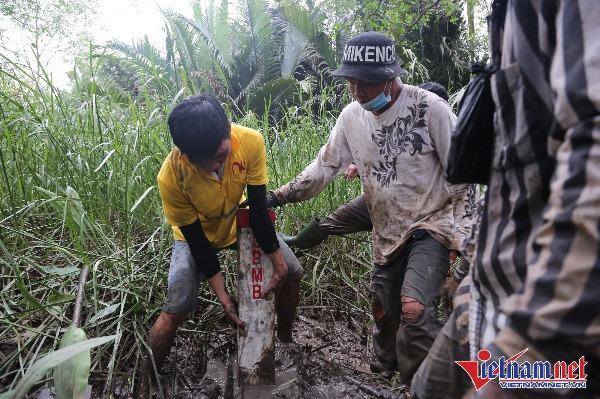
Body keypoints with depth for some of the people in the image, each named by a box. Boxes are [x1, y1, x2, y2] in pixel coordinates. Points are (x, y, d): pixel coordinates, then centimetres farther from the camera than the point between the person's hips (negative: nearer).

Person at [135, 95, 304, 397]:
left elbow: (258, 207, -21)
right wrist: (222, 295, -21)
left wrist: (277, 258, -17)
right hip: (197, 234, -3)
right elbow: (196, 240, -24)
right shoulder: (171, 176, -35)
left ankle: (285, 338, 27)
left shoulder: (250, 142, -32)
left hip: (242, 222, 3)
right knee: (174, 312, -13)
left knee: (291, 272, 0)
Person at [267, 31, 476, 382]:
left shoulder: (429, 108, -16)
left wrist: (463, 236, -13)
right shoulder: (352, 117, -1)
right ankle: (386, 374, 43)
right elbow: (324, 168, 5)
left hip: (431, 225, -5)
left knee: (414, 309, -23)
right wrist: (278, 197, -3)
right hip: (388, 232, 5)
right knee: (383, 311, 15)